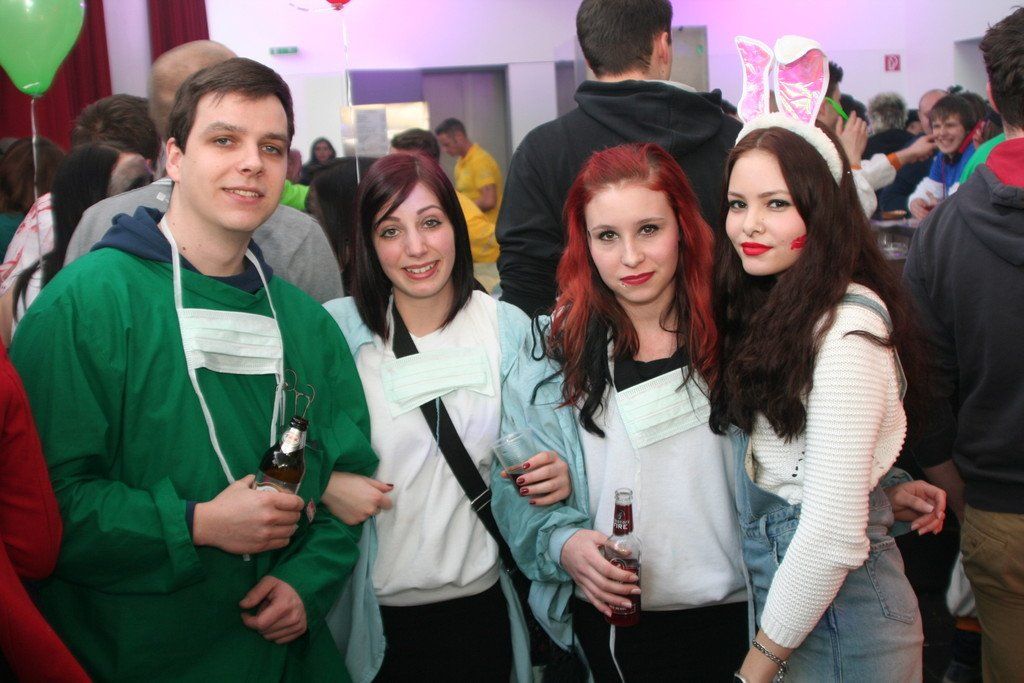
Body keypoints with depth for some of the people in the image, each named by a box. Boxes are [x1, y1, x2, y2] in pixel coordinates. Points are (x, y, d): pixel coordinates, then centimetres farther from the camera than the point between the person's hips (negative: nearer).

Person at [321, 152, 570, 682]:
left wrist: (555, 475, -12)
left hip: (478, 600, 2)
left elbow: (535, 449, 9)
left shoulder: (509, 327, -1)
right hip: (373, 608, -2)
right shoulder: (337, 329, -8)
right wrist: (324, 484, -21)